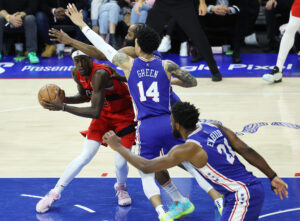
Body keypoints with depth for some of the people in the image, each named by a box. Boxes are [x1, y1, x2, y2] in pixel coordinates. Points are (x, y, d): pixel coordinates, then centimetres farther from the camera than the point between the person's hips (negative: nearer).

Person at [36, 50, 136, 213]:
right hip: (104, 114, 5)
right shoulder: (76, 73, -12)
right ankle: (54, 194, 6)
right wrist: (63, 99, -10)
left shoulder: (100, 74, -36)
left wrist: (63, 107, -40)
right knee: (85, 156, -4)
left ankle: (121, 188, 25)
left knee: (120, 162, -10)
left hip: (124, 115, -5)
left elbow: (95, 112, -40)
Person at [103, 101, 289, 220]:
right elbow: (247, 151, 7)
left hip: (242, 195, -9)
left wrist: (118, 147, 3)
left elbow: (146, 167, -8)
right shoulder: (215, 128, 8)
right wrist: (273, 177, 14)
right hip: (254, 188, 9)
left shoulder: (188, 150, -13)